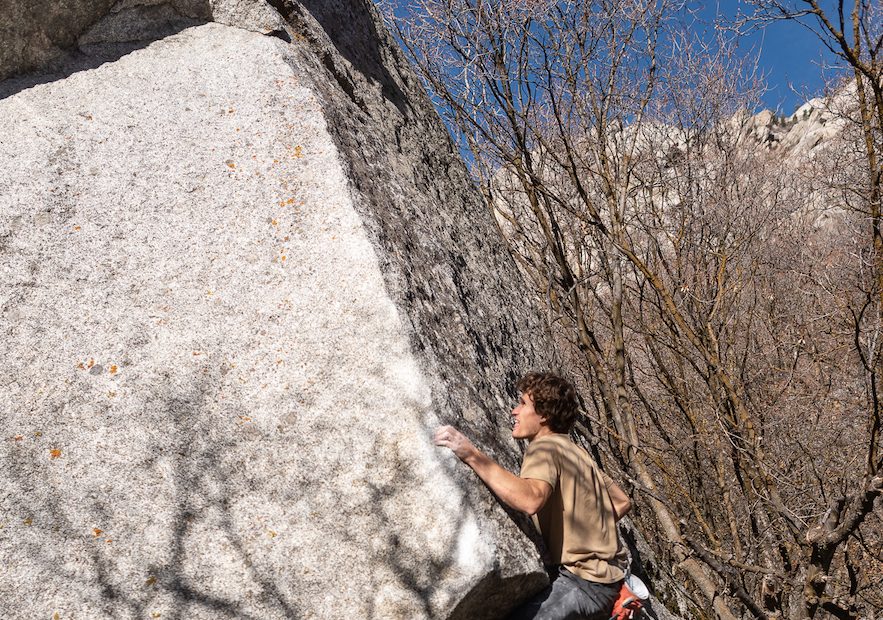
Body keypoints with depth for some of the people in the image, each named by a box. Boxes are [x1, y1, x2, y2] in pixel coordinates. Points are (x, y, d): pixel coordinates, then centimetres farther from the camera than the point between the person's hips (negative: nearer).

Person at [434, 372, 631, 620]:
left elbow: (530, 500, -33)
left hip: (583, 582, -10)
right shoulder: (577, 452, 14)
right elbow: (622, 502, 18)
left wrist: (473, 455, -32)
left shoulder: (545, 446, -13)